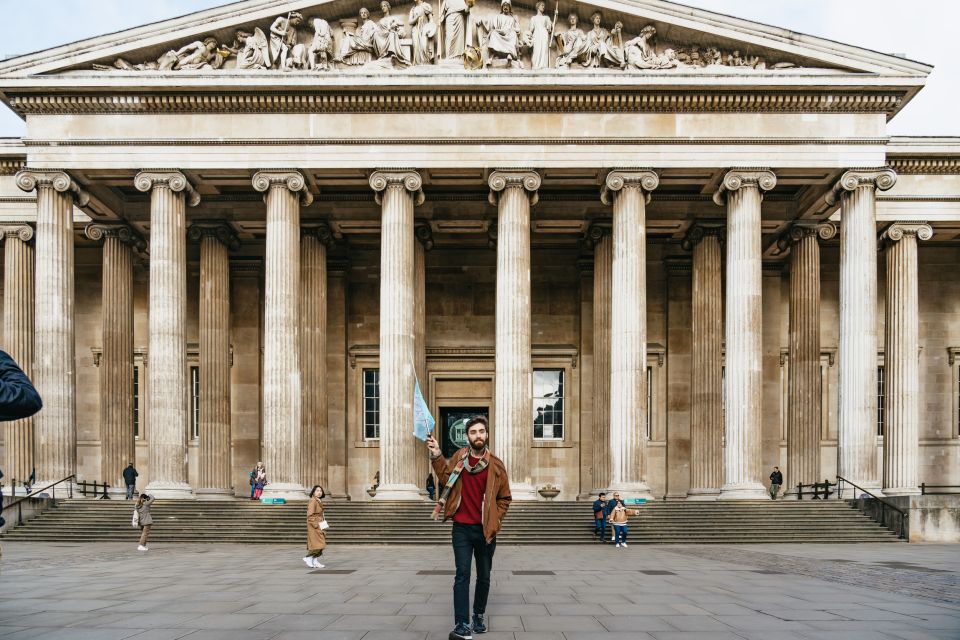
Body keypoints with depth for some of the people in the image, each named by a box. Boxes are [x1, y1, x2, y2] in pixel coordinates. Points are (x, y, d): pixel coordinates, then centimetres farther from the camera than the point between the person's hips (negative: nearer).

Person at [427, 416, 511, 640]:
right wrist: (437, 456, -12)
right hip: (462, 528, -1)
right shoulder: (459, 458, 3)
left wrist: (495, 521, -3)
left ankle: (479, 616, 30)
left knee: (484, 576, 11)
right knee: (462, 574, -9)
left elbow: (504, 497, 4)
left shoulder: (496, 465, -2)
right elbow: (445, 478, -3)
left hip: (485, 530, 1)